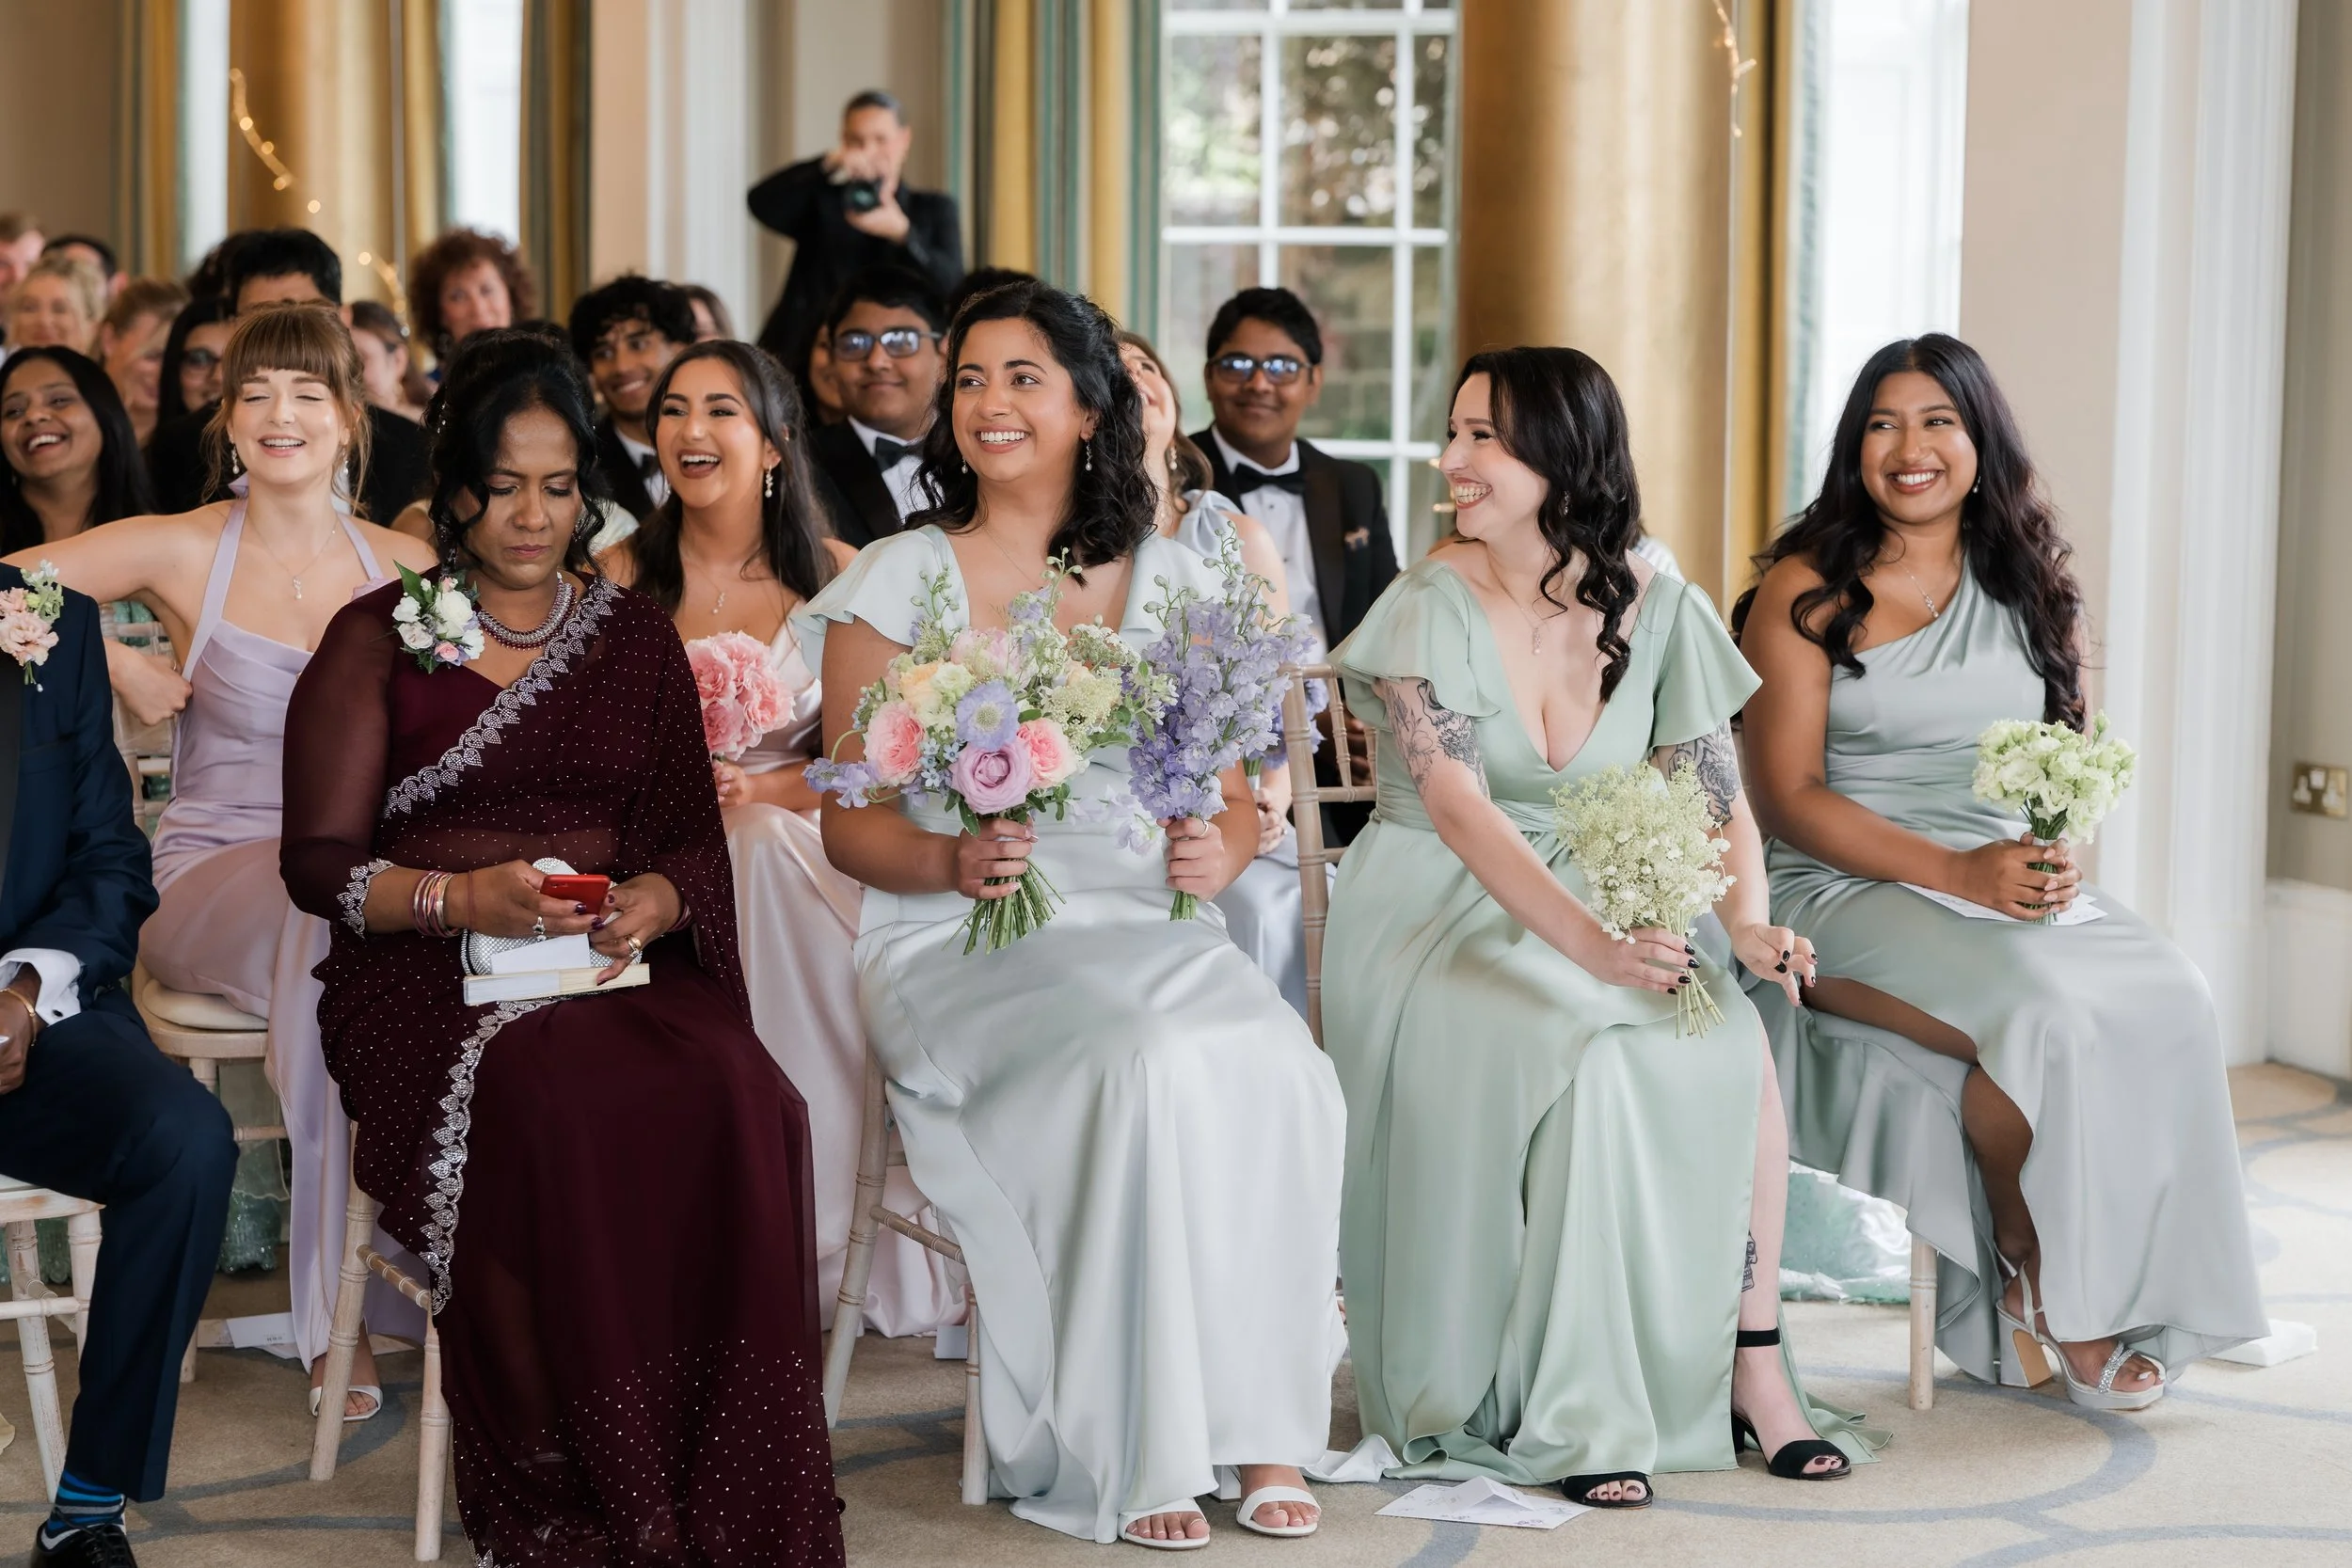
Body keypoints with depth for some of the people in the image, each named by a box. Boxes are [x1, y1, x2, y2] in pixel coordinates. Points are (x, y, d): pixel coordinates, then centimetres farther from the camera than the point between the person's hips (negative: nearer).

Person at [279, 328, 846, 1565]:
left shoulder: (636, 637, 19)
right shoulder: (378, 639, 10)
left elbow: (692, 837, 14)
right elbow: (319, 859, 2)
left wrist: (654, 900, -10)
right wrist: (459, 897, -16)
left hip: (618, 965, 2)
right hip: (428, 972, -2)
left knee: (735, 1095, -31)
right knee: (545, 1104, -36)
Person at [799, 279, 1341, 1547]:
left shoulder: (1170, 583, 13)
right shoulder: (897, 583, 5)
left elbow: (1237, 801, 14)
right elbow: (849, 824, 3)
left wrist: (1218, 852, -9)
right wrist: (953, 860, -17)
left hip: (1147, 929, 3)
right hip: (955, 945, -3)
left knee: (1274, 1068, -30)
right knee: (1141, 1069, -33)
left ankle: (1259, 1425, -19)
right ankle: (1133, 1448, -22)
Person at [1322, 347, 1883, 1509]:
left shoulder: (1656, 610, 1)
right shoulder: (1432, 607, -10)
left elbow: (1717, 797, 0)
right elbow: (1456, 806, -23)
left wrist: (1746, 922, -22)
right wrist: (1587, 941, -37)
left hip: (1608, 911, 3)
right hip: (1438, 921, -3)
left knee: (1735, 1045, -25)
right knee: (1596, 1063, -31)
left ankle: (1754, 1365, -15)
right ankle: (1569, 1409, -22)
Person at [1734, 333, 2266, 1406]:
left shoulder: (2023, 584, 15)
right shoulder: (1805, 590, -1)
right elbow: (1788, 797, -8)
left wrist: (2052, 859, -8)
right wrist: (1957, 872, -19)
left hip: (2011, 881, 5)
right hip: (1845, 890, -5)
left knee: (2170, 998, -24)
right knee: (2046, 1008, -32)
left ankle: (2118, 1303, -13)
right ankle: (2033, 1276, -7)